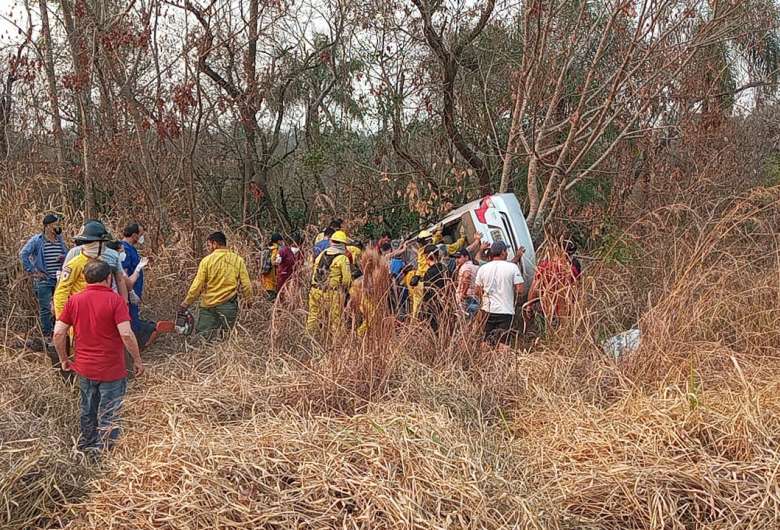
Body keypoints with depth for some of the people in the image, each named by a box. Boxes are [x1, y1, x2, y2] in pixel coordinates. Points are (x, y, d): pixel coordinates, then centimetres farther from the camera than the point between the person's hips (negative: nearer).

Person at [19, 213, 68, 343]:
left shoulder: (60, 240, 10)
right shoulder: (36, 240, -6)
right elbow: (23, 254, -9)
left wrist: (64, 258, -3)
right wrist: (31, 271, -11)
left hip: (59, 280, 5)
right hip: (43, 280, -4)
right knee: (45, 309, 2)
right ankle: (46, 335, 12)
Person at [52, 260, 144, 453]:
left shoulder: (74, 300, -1)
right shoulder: (115, 300, -14)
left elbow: (58, 333, -3)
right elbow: (126, 334, -22)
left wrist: (64, 359, 11)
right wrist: (138, 360, -10)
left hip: (84, 369, 5)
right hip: (111, 370, -5)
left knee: (87, 413, 24)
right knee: (108, 418, 10)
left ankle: (85, 449, 39)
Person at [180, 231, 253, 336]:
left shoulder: (207, 260, -4)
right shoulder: (238, 260, 2)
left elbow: (197, 286, -5)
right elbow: (246, 284, 1)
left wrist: (186, 304, 3)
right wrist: (249, 300, 16)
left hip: (209, 305, -2)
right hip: (228, 306, 2)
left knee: (202, 335, 3)